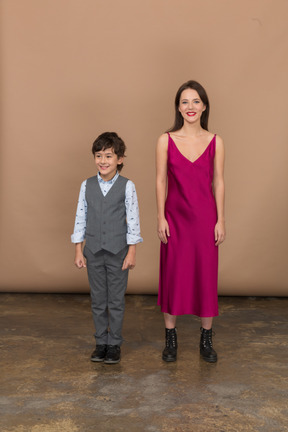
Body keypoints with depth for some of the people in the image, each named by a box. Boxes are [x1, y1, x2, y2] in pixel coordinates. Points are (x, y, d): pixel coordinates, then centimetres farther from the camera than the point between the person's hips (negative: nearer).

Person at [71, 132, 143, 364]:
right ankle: (101, 342, 26)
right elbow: (80, 218, 5)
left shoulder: (127, 186, -6)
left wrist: (132, 252, -7)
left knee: (116, 301, 8)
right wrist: (78, 251, 3)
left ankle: (115, 344, 22)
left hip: (118, 252, -3)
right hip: (93, 253, 3)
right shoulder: (87, 185, 2)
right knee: (98, 301, 12)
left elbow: (133, 220, -5)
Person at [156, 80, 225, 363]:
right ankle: (170, 338, 21)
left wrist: (220, 220, -1)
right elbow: (161, 181, 0)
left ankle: (206, 339, 23)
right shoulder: (166, 140, -1)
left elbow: (218, 182, 2)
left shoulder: (215, 142, 2)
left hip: (205, 216, 1)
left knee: (206, 275, 7)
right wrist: (161, 218, -5)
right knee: (172, 275, 6)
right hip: (175, 216, 0)